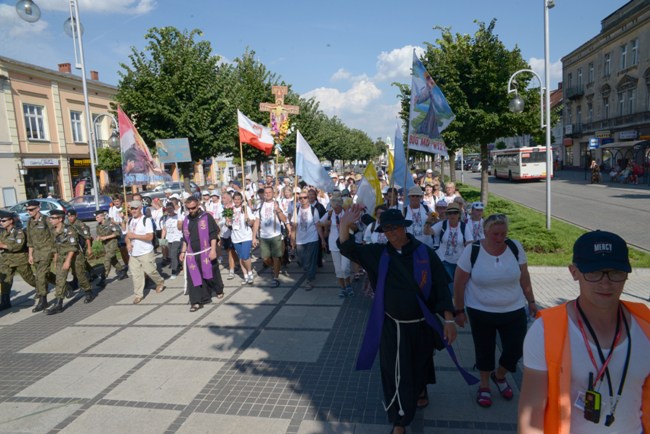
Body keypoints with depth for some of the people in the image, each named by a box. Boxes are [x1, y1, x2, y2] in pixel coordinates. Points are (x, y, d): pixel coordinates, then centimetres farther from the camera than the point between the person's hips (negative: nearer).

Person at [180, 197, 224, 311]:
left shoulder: (206, 217, -5)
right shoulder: (186, 220, 10)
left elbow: (213, 235, -8)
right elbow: (185, 238, 19)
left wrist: (213, 250, -15)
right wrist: (183, 251, 14)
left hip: (206, 253, -4)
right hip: (192, 254, 4)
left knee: (211, 274, 9)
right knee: (194, 278, -1)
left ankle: (219, 290, 35)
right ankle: (196, 302, 3)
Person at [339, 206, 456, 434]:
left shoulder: (426, 254, -12)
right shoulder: (378, 253, -7)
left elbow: (441, 288, -9)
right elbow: (348, 249, -9)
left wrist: (449, 320, -12)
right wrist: (345, 224, -25)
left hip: (421, 325, 0)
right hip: (392, 326, 0)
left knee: (420, 363, 23)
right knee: (396, 373, 5)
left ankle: (421, 389, 57)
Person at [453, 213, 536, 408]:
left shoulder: (515, 247, -9)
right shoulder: (472, 251, -16)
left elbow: (524, 277, 4)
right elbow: (459, 283, -9)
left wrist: (531, 301, 7)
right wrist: (459, 310, -6)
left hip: (514, 311, 2)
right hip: (480, 312, -2)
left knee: (515, 349, 5)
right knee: (484, 350, 12)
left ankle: (499, 376, 37)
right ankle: (484, 386, 37)